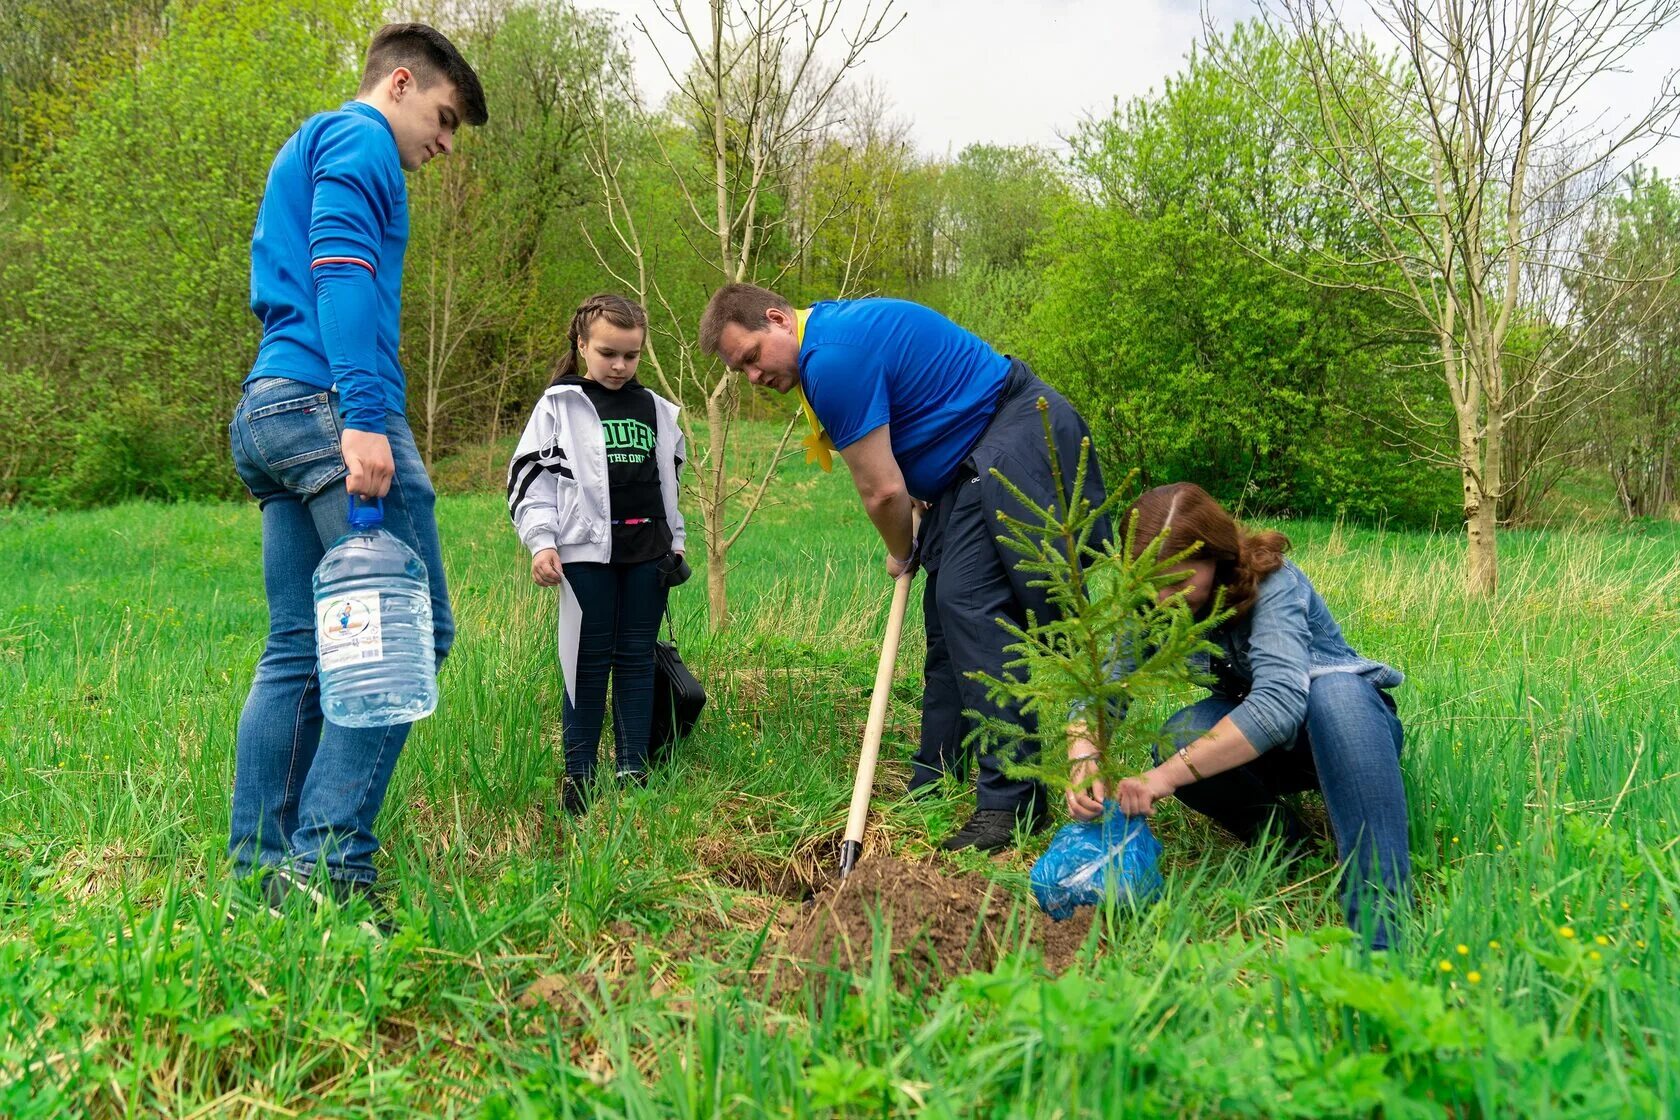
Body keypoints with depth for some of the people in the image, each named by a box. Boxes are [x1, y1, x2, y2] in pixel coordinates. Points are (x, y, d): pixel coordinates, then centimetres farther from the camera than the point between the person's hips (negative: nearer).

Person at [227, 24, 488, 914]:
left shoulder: (302, 152, 33)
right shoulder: (359, 137, 2)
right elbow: (341, 270, -15)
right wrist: (363, 415, -25)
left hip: (263, 415, 10)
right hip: (325, 404, -10)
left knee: (298, 652, 7)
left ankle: (257, 871, 8)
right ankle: (328, 860, -15)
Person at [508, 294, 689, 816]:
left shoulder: (656, 409, 14)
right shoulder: (559, 406, 1)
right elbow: (530, 478, -1)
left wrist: (676, 540, 18)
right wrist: (542, 543, -9)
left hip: (647, 552, 4)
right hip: (586, 551, -4)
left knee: (637, 657, 7)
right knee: (590, 659, 0)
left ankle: (634, 771, 14)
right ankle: (578, 775, 9)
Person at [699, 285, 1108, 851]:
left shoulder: (832, 357, -21)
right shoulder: (834, 324, 13)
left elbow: (882, 490, -16)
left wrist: (902, 553, 3)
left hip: (1010, 446, -11)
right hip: (975, 460, 11)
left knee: (972, 606, -17)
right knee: (948, 613, 10)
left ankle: (1012, 801, -14)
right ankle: (933, 788, 17)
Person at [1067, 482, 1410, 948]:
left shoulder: (1271, 584, -28)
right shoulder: (1149, 607, -11)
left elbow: (1280, 701, -43)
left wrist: (1168, 775, -48)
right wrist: (1084, 761, -41)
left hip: (1351, 717, -4)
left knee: (1335, 690, -40)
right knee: (1181, 736, -29)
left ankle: (1380, 914, -43)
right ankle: (1285, 845, -5)